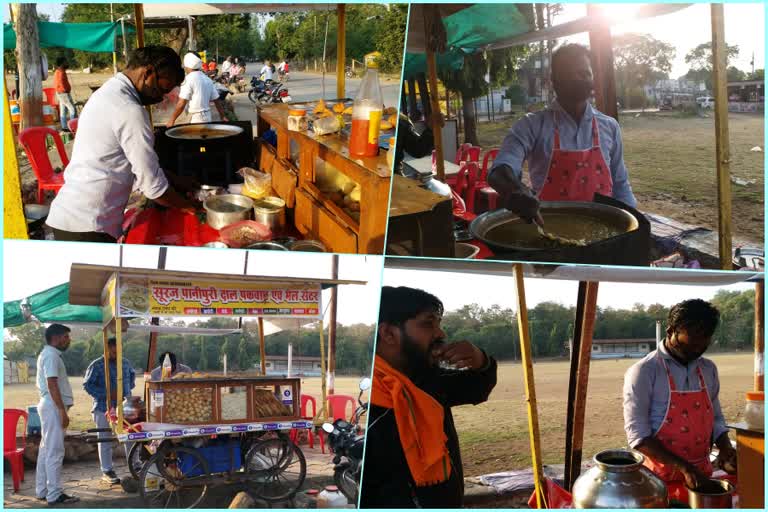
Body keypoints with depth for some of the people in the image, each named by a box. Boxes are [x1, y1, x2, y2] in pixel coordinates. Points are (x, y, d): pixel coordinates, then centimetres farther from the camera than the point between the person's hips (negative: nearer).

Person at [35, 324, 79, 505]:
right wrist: (62, 411, -24)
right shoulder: (51, 355, -14)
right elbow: (52, 385, -22)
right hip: (54, 406, -11)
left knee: (46, 449, 13)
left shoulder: (48, 354, 18)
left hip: (49, 405, 11)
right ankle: (54, 495, -8)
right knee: (55, 451, -9)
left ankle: (42, 490, 19)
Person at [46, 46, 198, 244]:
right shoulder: (130, 111, -18)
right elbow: (152, 185, -15)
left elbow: (140, 161, 21)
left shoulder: (108, 92, 13)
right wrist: (188, 207, 0)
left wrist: (180, 183, 18)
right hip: (86, 228, -10)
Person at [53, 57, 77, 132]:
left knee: (63, 111, 11)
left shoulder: (57, 71, 14)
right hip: (64, 93, -11)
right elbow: (61, 82, -28)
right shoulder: (61, 72, -18)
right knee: (72, 109, -10)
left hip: (59, 93, 11)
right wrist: (65, 89, -18)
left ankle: (64, 127, 12)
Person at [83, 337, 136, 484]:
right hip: (104, 408, -4)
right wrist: (107, 394, -16)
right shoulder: (96, 365, -7)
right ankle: (107, 471, 11)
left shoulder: (125, 363, 9)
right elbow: (87, 385, -10)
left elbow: (132, 374, 30)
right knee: (105, 439, 3)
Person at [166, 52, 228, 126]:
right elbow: (216, 100, 12)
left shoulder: (188, 79, -10)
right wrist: (223, 117, 19)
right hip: (207, 117, 8)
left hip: (195, 119, -7)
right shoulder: (207, 79, 11)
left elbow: (181, 104, -14)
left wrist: (171, 120, -8)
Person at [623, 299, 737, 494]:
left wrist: (725, 448, -6)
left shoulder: (708, 370, 6)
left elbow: (715, 419, 15)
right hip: (660, 479, -5)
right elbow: (638, 435, -18)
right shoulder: (644, 372, -14)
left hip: (701, 475, 5)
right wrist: (683, 467, -25)